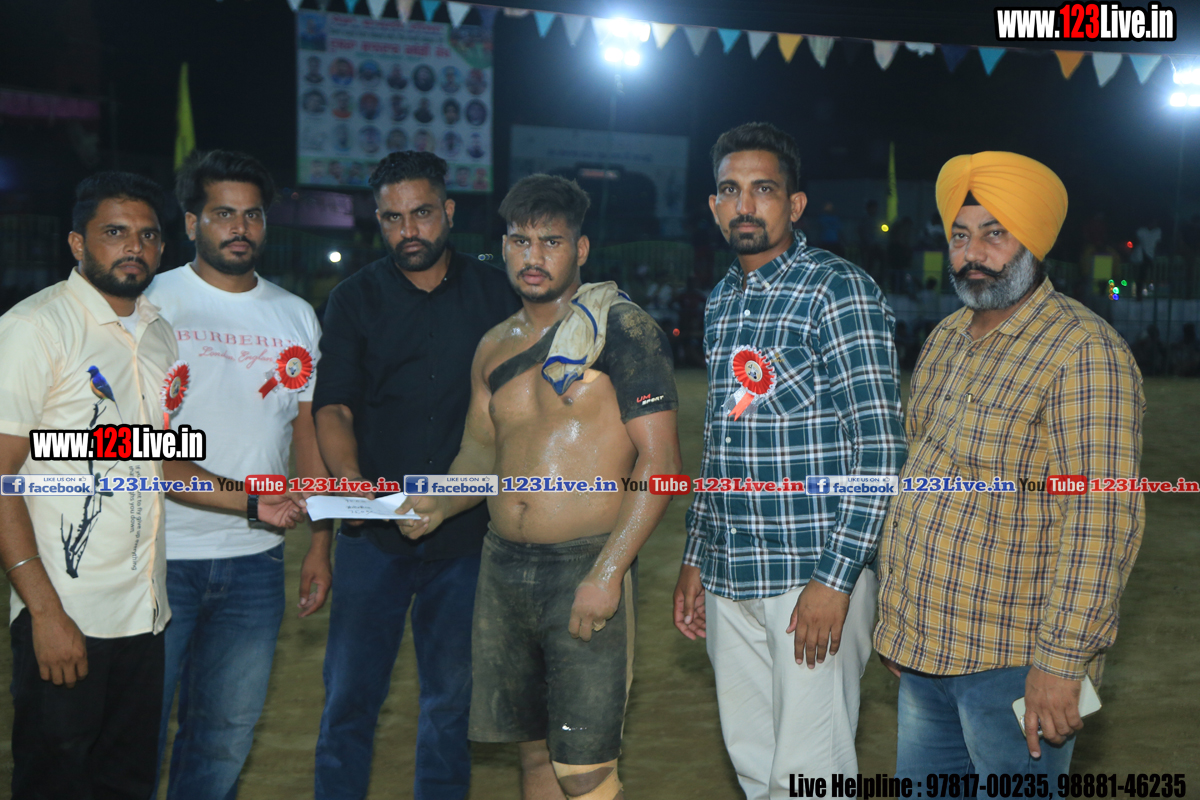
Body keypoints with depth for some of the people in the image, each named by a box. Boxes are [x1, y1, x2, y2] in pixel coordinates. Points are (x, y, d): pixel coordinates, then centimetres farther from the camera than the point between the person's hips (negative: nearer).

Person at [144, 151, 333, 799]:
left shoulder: (296, 316, 11)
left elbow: (309, 428, 13)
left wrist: (320, 544, 9)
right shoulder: (152, 303, -2)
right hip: (160, 555, -4)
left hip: (254, 561, 4)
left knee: (225, 738, 11)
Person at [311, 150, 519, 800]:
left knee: (453, 698, 9)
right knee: (349, 693, 1)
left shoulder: (494, 294, 5)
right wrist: (351, 479, -21)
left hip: (467, 531, 1)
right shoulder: (356, 299, 4)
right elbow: (333, 407, -2)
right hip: (375, 532, 0)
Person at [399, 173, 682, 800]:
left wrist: (608, 572, -19)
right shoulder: (495, 346, 13)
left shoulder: (619, 330, -7)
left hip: (586, 566, -6)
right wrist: (439, 505, 2)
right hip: (502, 565, 6)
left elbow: (660, 460, -12)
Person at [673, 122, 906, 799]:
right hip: (730, 577, 7)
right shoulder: (722, 302, 13)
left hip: (815, 574, -7)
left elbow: (880, 446, -14)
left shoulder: (838, 290, -9)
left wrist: (835, 578, -18)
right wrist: (696, 557, 17)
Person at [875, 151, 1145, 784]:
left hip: (1013, 660, -8)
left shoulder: (1082, 351, -15)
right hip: (925, 647, 8)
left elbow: (1101, 521, -21)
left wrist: (1060, 660, -24)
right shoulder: (946, 339, 12)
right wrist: (896, 614, 18)